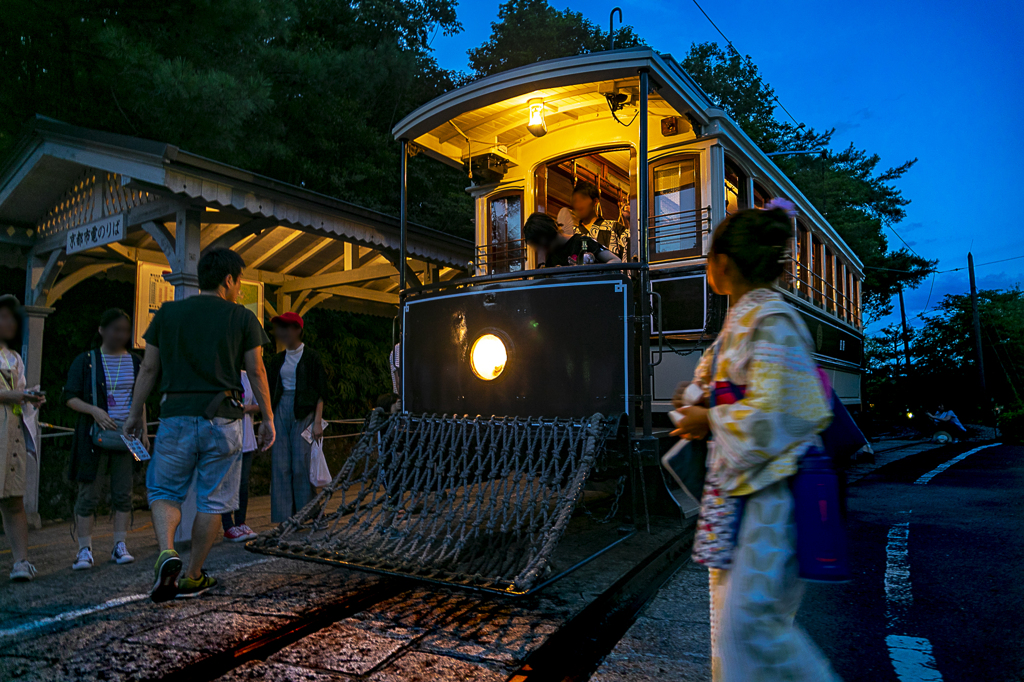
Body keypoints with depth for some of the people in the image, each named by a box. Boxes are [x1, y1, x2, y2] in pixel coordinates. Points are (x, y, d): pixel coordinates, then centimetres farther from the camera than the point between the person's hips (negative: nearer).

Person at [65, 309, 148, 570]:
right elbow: (71, 398, -1)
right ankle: (85, 550, 9)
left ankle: (120, 546, 13)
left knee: (123, 494, 4)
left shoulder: (134, 362, 10)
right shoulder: (85, 361, 0)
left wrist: (143, 431, 10)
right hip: (94, 438, -3)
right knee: (89, 494, -1)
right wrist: (94, 411, -19)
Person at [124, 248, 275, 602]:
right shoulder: (243, 319, 1)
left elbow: (148, 368, 8)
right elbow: (256, 372, 0)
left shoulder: (168, 313, 6)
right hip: (222, 418, -1)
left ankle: (167, 552, -9)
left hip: (176, 416, 1)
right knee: (212, 501, 10)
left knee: (163, 492, 15)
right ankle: (193, 577, 18)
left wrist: (135, 413, 17)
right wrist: (268, 419, 7)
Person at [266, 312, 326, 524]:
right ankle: (285, 517, 8)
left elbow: (321, 392, -4)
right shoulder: (277, 360, 14)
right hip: (281, 411, 5)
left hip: (303, 412, -5)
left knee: (301, 464, -6)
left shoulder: (311, 357, -1)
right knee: (280, 465, 2)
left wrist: (318, 421, -12)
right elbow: (271, 393, 18)